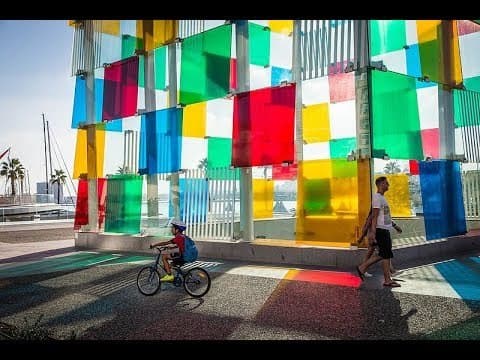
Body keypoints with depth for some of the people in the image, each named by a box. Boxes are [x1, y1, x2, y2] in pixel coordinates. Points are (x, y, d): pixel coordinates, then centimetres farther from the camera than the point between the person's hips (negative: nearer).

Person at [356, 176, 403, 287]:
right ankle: (387, 280, 3)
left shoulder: (382, 198, 20)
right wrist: (373, 232, -23)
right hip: (381, 230, -10)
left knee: (382, 254, 11)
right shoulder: (377, 197, -11)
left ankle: (362, 268, 16)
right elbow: (374, 216, -18)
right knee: (386, 255, -5)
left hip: (385, 229, 10)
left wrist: (395, 225, 28)